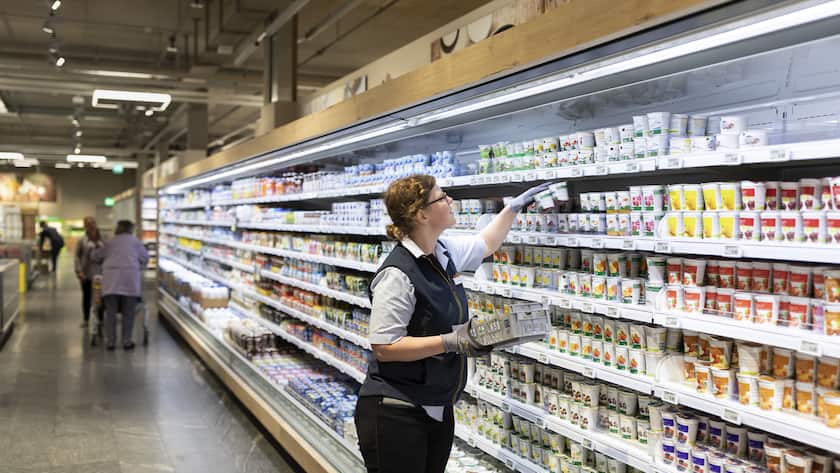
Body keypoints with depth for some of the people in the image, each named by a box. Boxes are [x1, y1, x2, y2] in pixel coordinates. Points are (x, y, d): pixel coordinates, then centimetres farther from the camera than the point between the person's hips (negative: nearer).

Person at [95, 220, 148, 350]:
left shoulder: (110, 242, 18)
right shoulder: (135, 241, 16)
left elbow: (97, 256, 27)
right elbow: (145, 258, 24)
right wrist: (138, 267, 42)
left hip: (111, 279, 1)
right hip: (130, 277, -1)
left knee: (111, 312, 5)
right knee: (128, 312, 3)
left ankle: (110, 341, 8)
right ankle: (127, 341, 6)